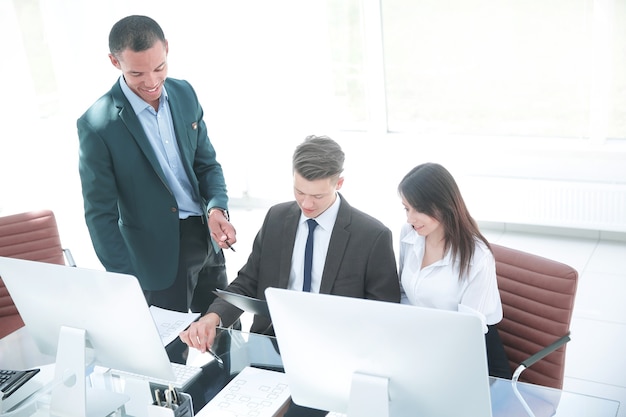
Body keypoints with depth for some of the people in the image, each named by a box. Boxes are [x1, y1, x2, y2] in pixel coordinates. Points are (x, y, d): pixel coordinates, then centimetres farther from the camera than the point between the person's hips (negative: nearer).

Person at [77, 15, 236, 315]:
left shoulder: (184, 93, -1)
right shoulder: (97, 124, -18)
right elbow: (101, 214, -14)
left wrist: (217, 208, -13)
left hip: (207, 239, 5)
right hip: (158, 256, -5)